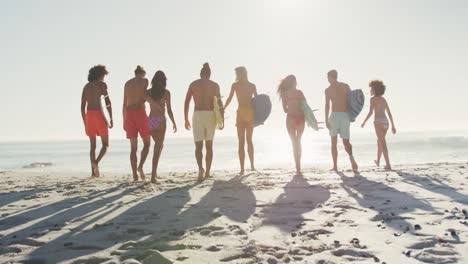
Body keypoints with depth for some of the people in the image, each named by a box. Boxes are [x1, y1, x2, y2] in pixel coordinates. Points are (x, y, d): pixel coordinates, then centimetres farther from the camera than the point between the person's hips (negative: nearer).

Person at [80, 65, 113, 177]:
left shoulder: (86, 86, 16)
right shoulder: (102, 84, -1)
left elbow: (82, 107, 14)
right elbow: (108, 102, -9)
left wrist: (85, 124, 18)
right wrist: (111, 119, -7)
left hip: (88, 116, 5)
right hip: (99, 115, -5)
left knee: (93, 145, 11)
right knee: (105, 145, 5)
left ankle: (93, 171, 5)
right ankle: (96, 162, -21)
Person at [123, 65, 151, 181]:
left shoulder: (127, 83, 14)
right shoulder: (144, 80, 3)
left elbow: (125, 103, 12)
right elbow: (143, 98, -11)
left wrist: (124, 121, 14)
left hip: (129, 113, 4)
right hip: (140, 112, -4)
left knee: (133, 147, 6)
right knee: (147, 143, 11)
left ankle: (135, 175, 1)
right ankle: (140, 166, -11)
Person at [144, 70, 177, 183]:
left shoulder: (149, 91, 7)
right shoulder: (166, 92, -3)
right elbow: (169, 110, -5)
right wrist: (174, 123, 6)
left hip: (150, 120, 4)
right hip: (160, 120, -4)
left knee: (159, 145, 24)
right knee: (157, 148, -3)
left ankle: (155, 170, 22)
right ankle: (153, 176, -10)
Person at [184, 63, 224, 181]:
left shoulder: (193, 84, 8)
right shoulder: (215, 85, 6)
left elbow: (187, 102, 3)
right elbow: (219, 103, -2)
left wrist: (186, 119, 7)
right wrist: (222, 120, 0)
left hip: (198, 115, -1)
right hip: (210, 115, 1)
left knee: (198, 146, 3)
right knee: (209, 145, 14)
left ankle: (200, 168, -23)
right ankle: (207, 173, 15)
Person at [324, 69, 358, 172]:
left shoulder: (328, 89, 0)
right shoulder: (346, 86, 9)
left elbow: (327, 105, -9)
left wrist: (326, 120, -12)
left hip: (335, 115, -2)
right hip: (346, 116, 2)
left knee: (334, 142, 9)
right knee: (346, 141, 9)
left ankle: (335, 166, 6)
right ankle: (351, 156, -22)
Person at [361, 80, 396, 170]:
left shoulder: (373, 99, -3)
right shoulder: (384, 99, 17)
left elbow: (370, 112, -12)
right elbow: (389, 113, 15)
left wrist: (364, 122, -1)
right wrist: (393, 126, 16)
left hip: (378, 122, -7)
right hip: (385, 122, 7)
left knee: (383, 144, -7)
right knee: (379, 141, 25)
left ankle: (388, 165, -14)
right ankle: (378, 161, 38)